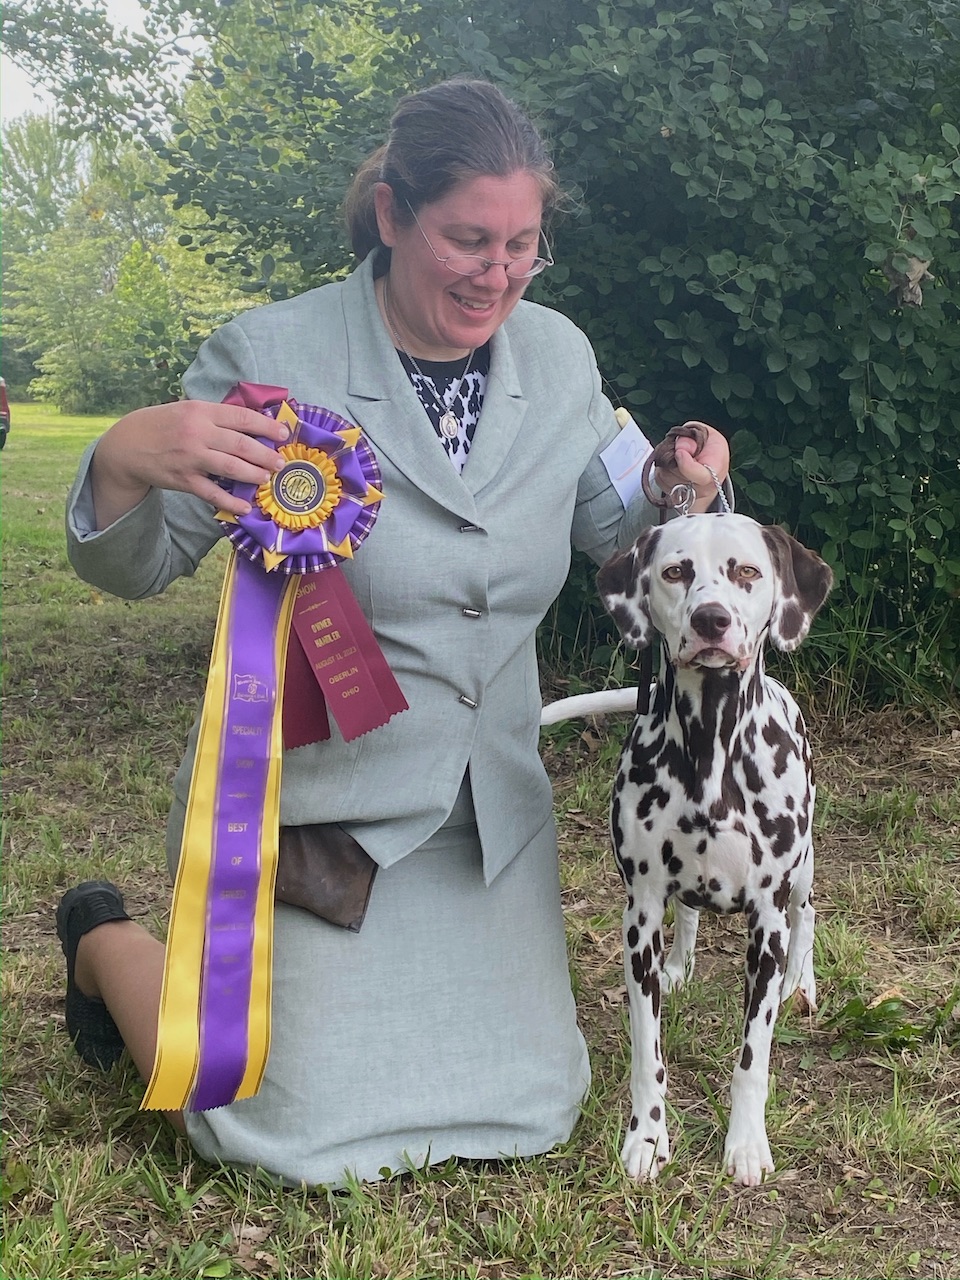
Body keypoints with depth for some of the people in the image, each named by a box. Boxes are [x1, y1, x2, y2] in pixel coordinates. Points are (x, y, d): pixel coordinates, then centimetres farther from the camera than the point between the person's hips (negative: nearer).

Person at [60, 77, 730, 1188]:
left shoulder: (560, 356, -1)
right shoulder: (269, 358, -16)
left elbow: (608, 533, 11)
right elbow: (135, 568, -11)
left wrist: (678, 493, -11)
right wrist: (123, 464, -33)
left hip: (491, 807, 5)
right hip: (310, 798, -5)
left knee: (530, 1109, 11)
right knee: (303, 1135, -1)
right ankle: (106, 946, 27)